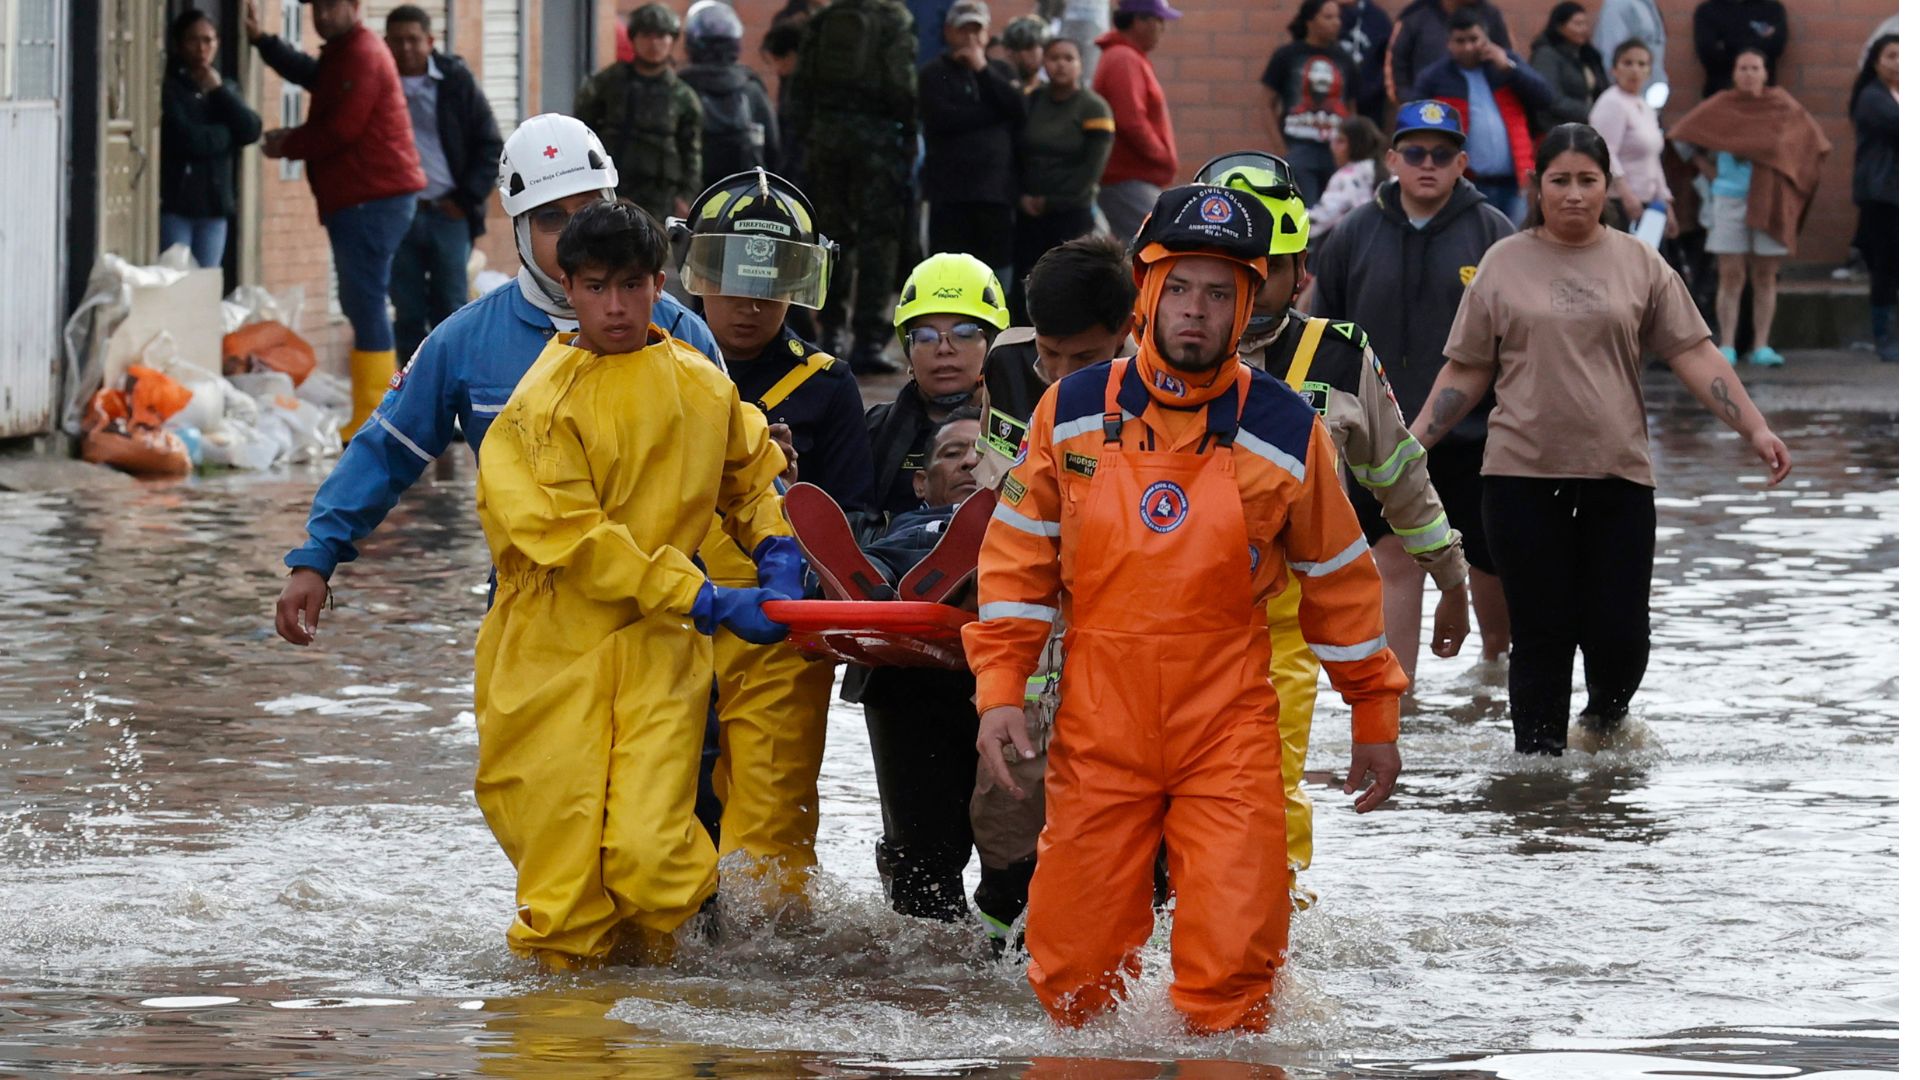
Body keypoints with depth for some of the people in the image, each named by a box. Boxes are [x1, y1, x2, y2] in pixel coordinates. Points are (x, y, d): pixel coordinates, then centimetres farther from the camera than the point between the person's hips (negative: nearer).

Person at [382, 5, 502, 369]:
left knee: (451, 310, 0)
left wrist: (467, 198, -6)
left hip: (448, 215, -1)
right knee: (408, 312, 3)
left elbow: (491, 147, 3)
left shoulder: (455, 82, 1)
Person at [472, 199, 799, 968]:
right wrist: (704, 600, -16)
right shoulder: (544, 405, -7)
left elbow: (752, 472, 27)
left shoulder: (703, 387, 7)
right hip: (553, 647, -2)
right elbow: (573, 537, -13)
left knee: (648, 854, -13)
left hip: (661, 645, 2)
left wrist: (775, 546, 7)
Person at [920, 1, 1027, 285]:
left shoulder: (998, 73, 19)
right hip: (950, 191, -3)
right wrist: (994, 113, -5)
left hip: (996, 192, 3)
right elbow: (941, 118, -10)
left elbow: (1020, 110, 1)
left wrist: (983, 70, -3)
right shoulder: (934, 74, 8)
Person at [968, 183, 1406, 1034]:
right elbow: (1018, 557, 9)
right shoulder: (1072, 412, 2)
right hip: (1096, 732, 1)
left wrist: (1375, 717, 14)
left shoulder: (1285, 432, -1)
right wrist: (999, 689, 1)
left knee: (1232, 962, -11)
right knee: (1076, 966, 2)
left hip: (1229, 735, -1)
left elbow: (1338, 579, 10)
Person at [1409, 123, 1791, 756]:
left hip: (1617, 474, 1)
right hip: (1525, 476, -1)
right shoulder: (1504, 265, 5)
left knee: (1619, 633, -1)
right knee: (1542, 636, 2)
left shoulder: (1639, 264, 6)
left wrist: (1756, 430, -5)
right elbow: (1466, 371, 8)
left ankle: (1606, 717, 30)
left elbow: (1693, 355, 4)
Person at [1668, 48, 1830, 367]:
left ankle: (1761, 347, 5)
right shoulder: (1720, 107, 2)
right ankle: (1726, 347, -3)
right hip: (1730, 200, -1)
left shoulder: (1783, 106, 5)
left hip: (1769, 200, 1)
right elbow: (1685, 137, 7)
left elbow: (1811, 140, 14)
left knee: (1766, 276, 2)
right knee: (1732, 276, -4)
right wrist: (1711, 173, 3)